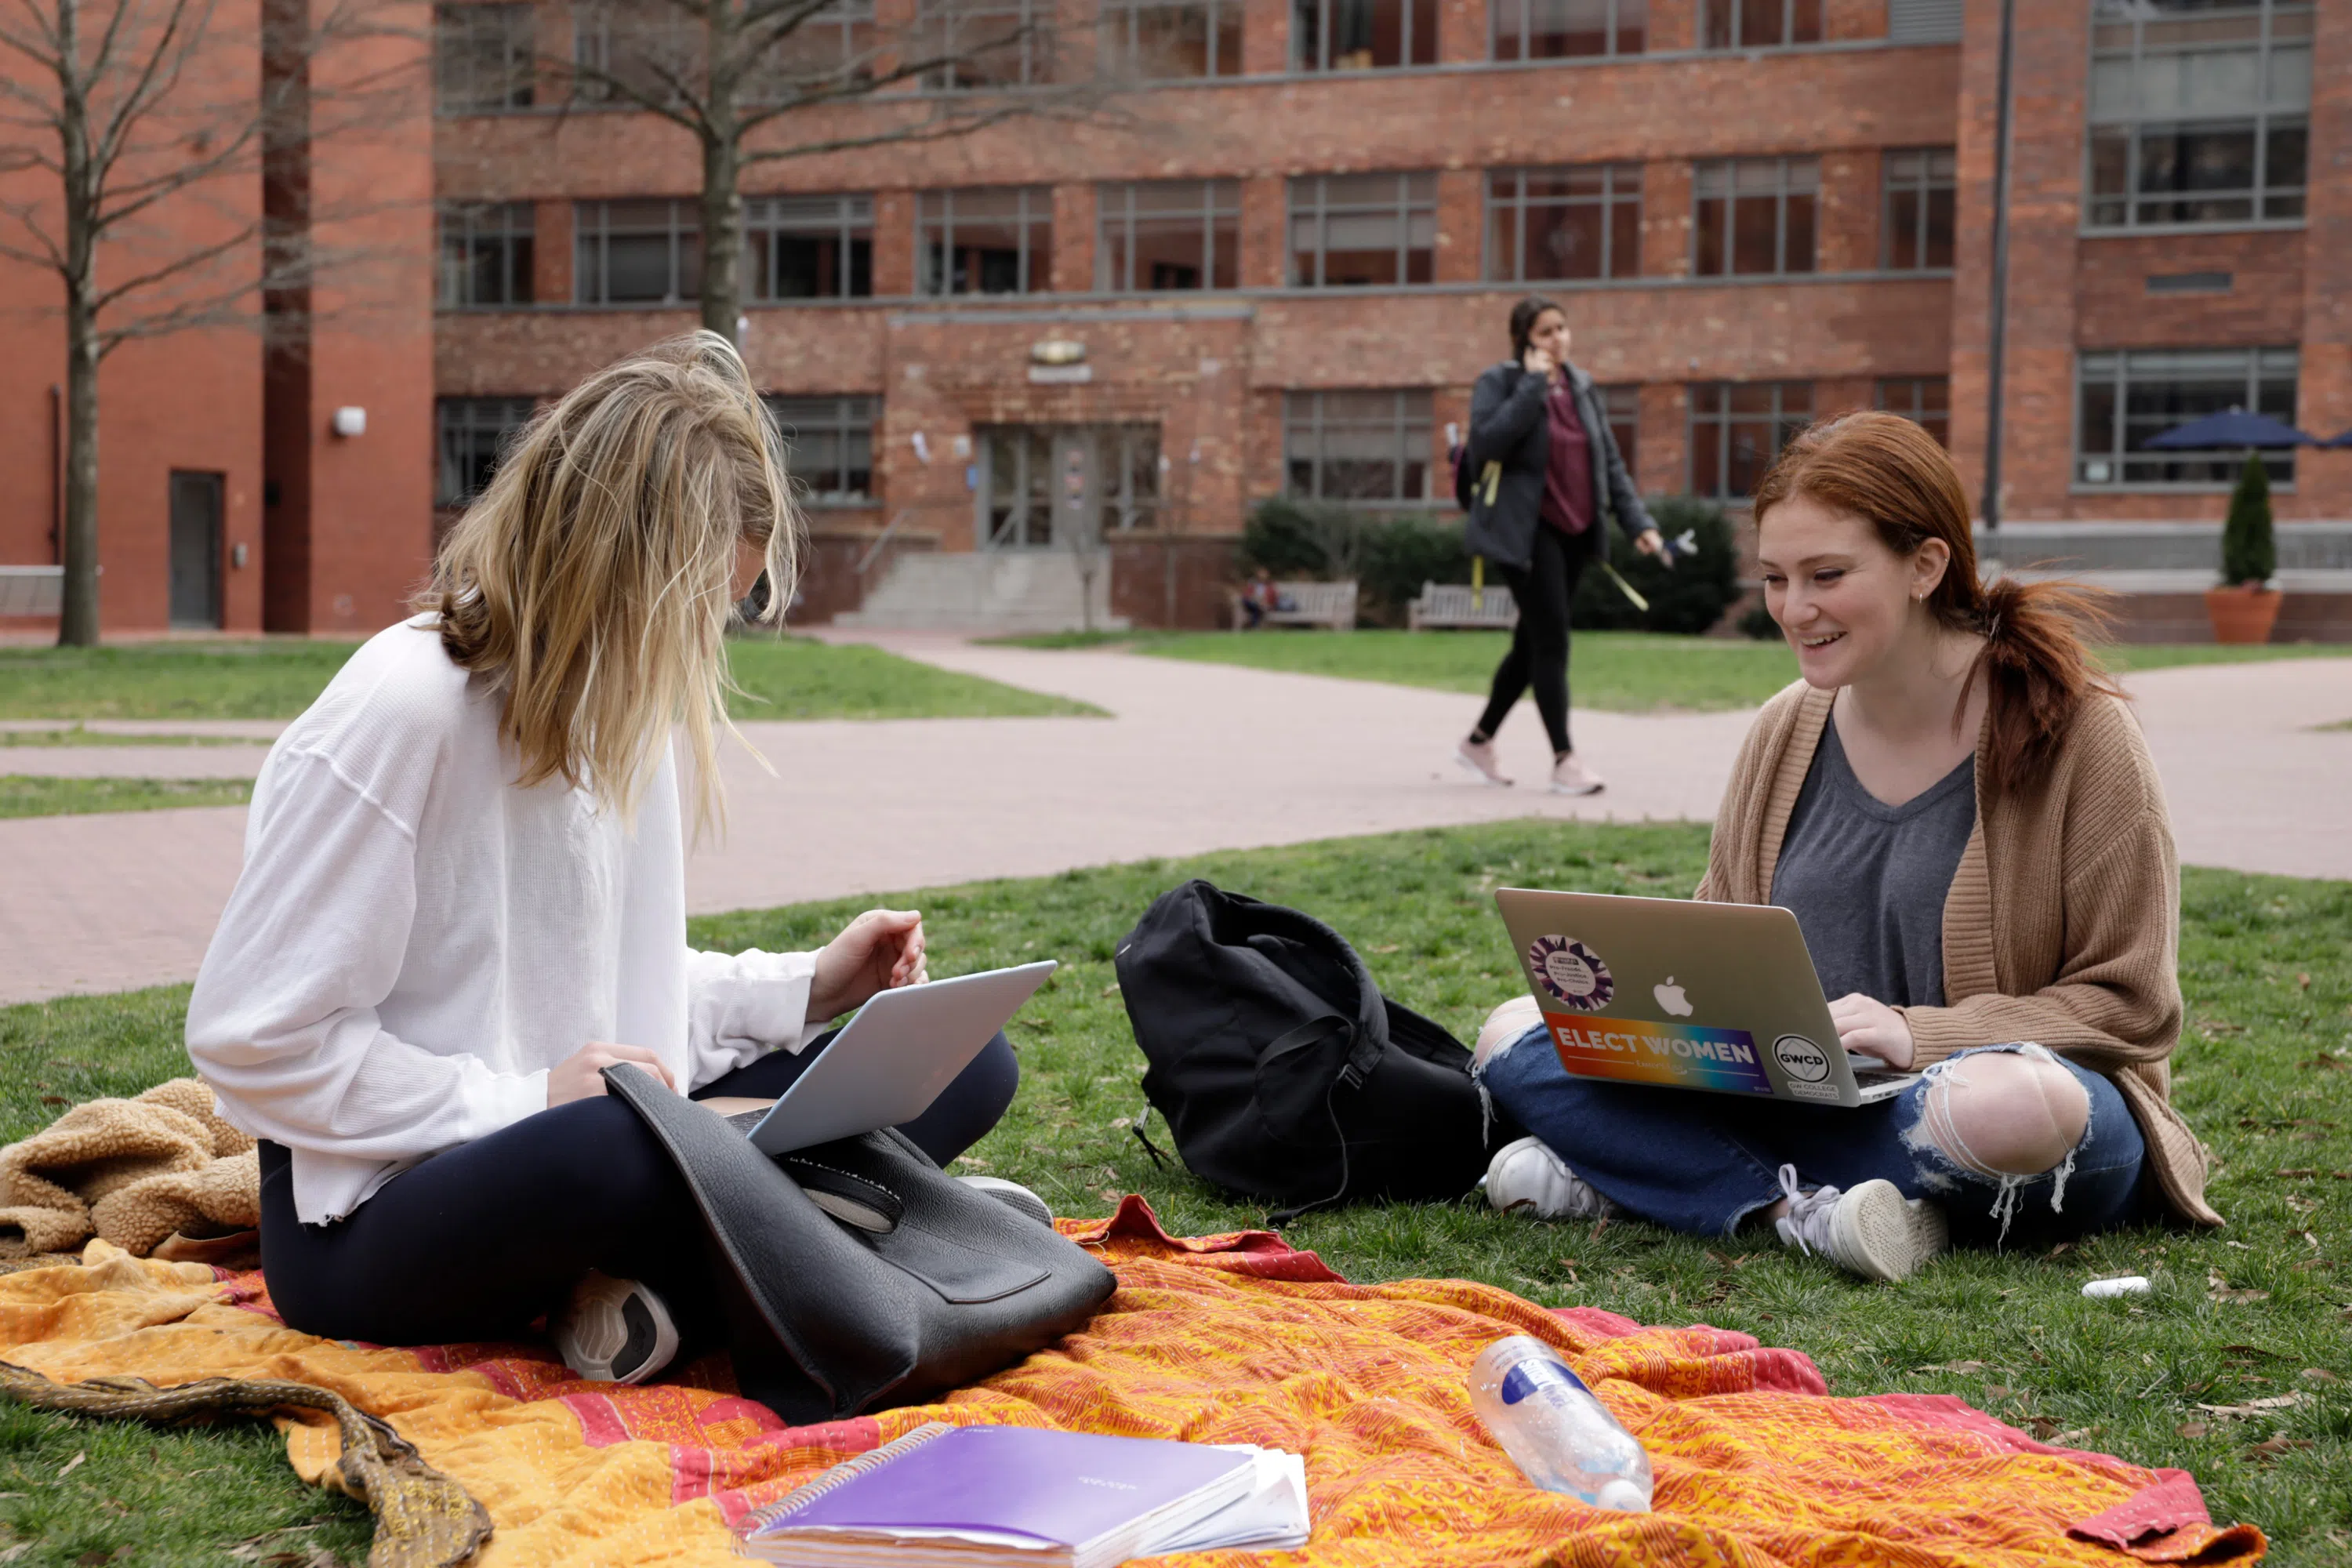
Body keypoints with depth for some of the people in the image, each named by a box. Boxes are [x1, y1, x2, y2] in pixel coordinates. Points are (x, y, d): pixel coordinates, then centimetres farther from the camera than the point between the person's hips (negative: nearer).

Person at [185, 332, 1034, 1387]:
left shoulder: (624, 697, 8)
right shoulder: (401, 713, -18)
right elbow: (249, 1036, -19)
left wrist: (802, 988, 2)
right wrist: (523, 1100, -22)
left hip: (601, 1151, 8)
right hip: (372, 1223, -8)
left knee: (964, 1063, -7)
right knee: (608, 1148, -42)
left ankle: (657, 1287, -22)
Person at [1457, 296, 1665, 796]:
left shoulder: (1582, 388, 13)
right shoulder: (1498, 382, -6)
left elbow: (1610, 462, 15)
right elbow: (1487, 440, -23)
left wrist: (1637, 522, 6)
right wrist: (1532, 385, -20)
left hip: (1575, 533, 7)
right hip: (1525, 530, -7)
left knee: (1532, 644, 13)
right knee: (1551, 642, -11)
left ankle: (1479, 741, 28)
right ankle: (1564, 760, -6)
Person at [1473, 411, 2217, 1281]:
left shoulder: (2078, 730, -7)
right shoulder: (1784, 735, 9)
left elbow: (2128, 1003, -8)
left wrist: (1917, 1033, -21)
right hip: (1803, 1102, 5)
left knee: (2016, 1106, -42)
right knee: (1516, 1036, -9)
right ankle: (1802, 1213, -23)